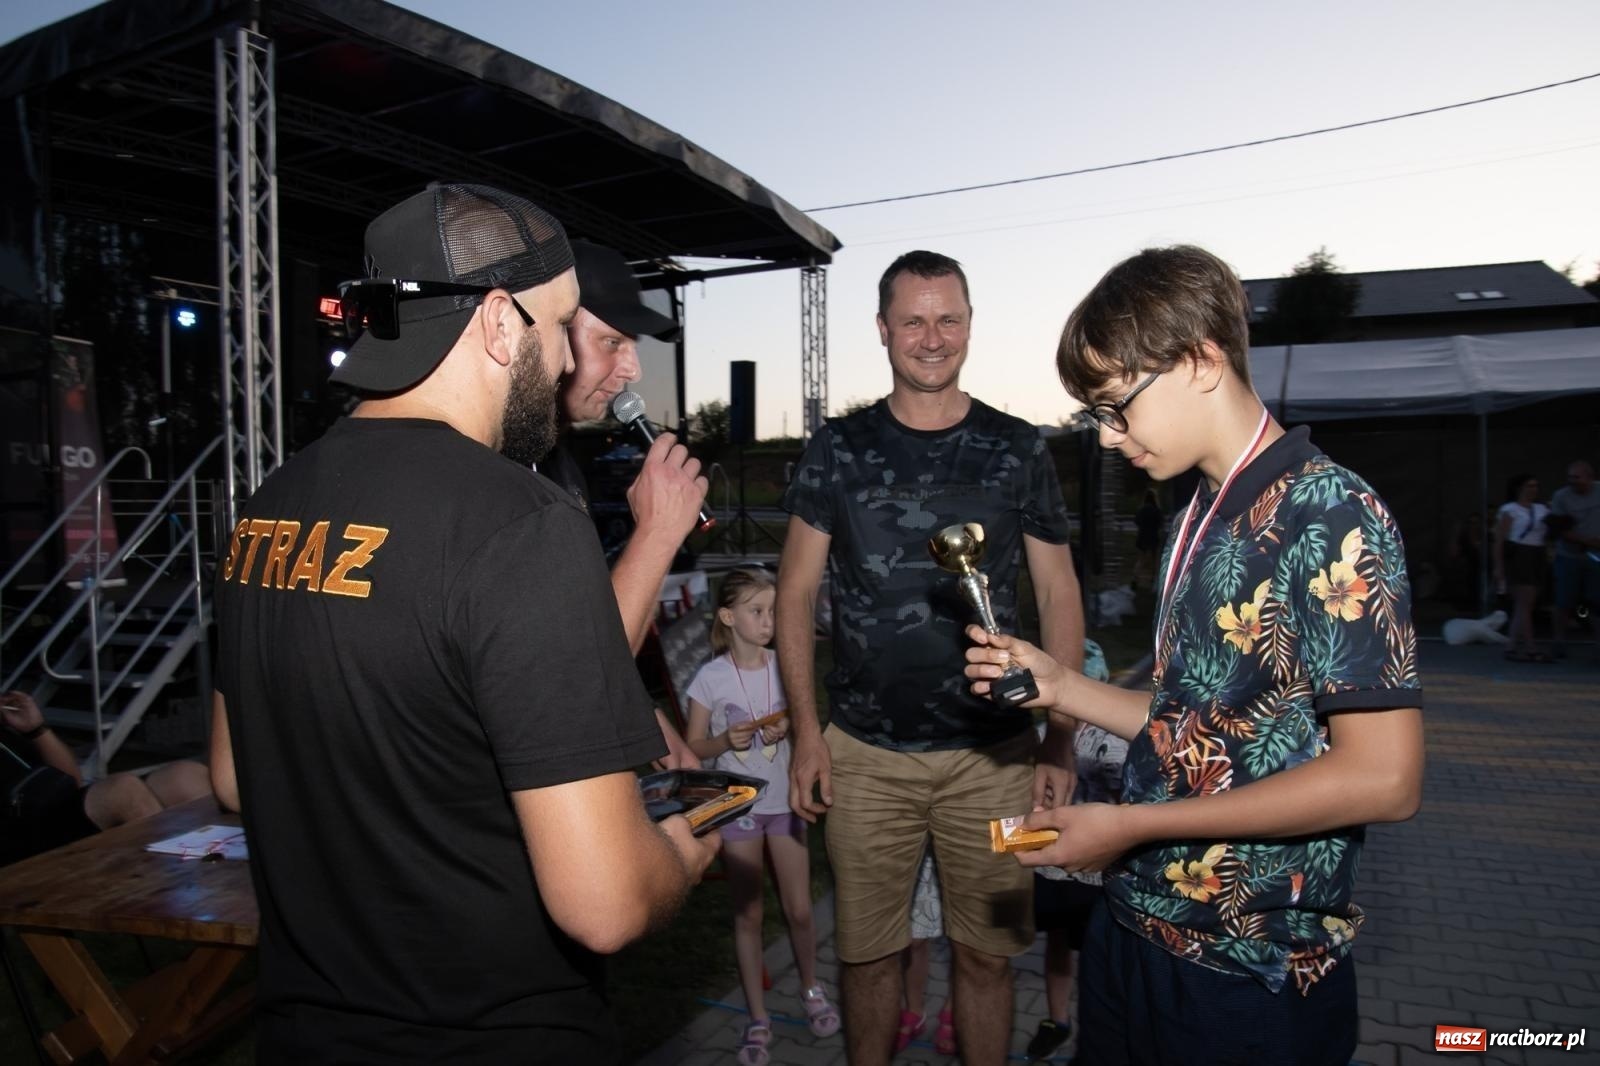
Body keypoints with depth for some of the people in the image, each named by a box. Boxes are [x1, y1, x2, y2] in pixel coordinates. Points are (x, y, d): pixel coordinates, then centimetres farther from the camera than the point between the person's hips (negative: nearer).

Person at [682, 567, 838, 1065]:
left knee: (799, 909, 8)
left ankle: (811, 988, 35)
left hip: (785, 800, 2)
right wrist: (727, 740, -22)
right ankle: (758, 1017, 23)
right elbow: (694, 747, -3)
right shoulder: (710, 677, -10)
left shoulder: (785, 667, -4)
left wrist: (788, 729, -15)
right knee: (748, 914, 9)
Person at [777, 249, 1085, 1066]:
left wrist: (1061, 741, -1)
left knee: (984, 950, 11)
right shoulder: (837, 450, 2)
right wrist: (805, 731, -3)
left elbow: (1058, 597, 5)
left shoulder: (1017, 451, 2)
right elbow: (796, 593, 3)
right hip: (865, 752, 0)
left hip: (992, 753, 0)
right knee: (867, 951, 11)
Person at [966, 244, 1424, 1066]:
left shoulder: (1328, 515, -17)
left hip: (1248, 977, -7)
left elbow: (1382, 779, -22)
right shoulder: (1200, 521, 9)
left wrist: (1131, 825, -19)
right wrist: (1060, 687, 0)